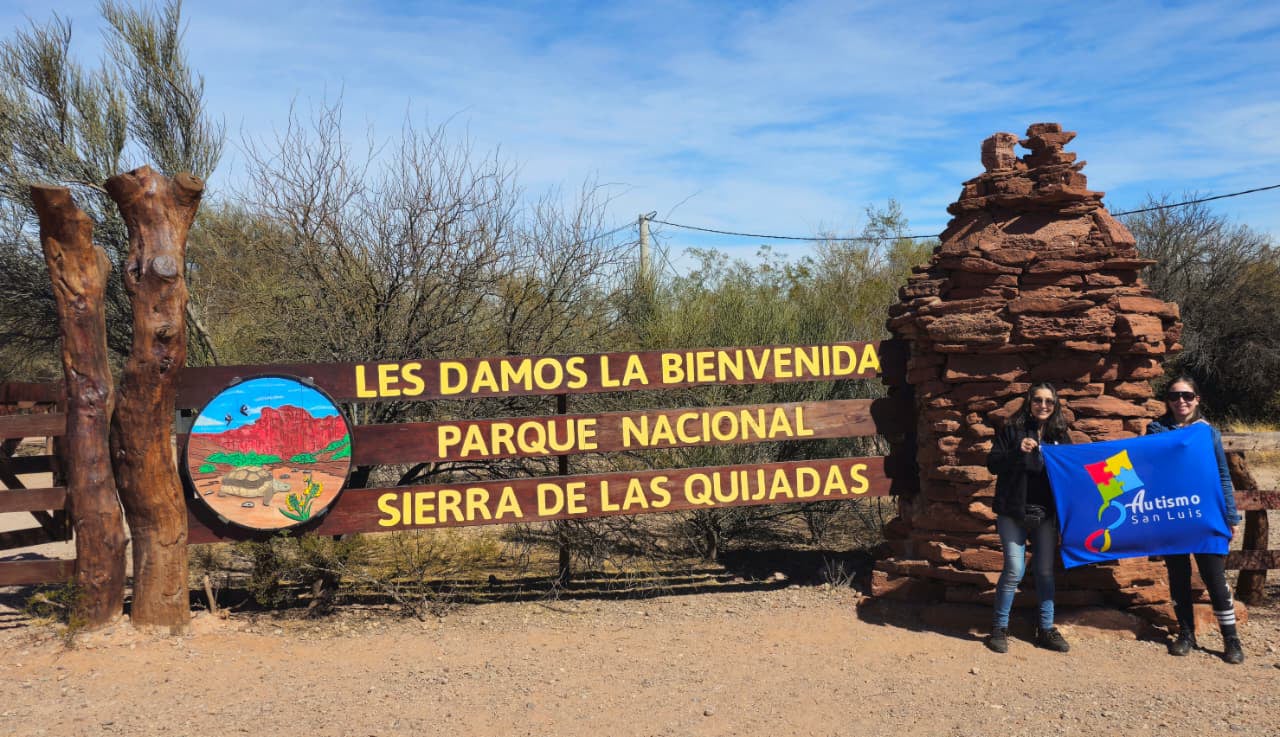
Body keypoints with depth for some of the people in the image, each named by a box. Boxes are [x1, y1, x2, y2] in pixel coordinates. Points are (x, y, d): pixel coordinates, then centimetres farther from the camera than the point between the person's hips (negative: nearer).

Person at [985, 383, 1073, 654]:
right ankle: (999, 628, 8)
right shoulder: (1012, 430, 1)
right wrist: (1018, 451, -19)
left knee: (1046, 571, 7)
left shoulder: (1060, 435, 10)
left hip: (1046, 513, 3)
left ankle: (1046, 629, 20)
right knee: (1014, 570, -7)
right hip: (1013, 511, -3)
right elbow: (992, 464, -5)